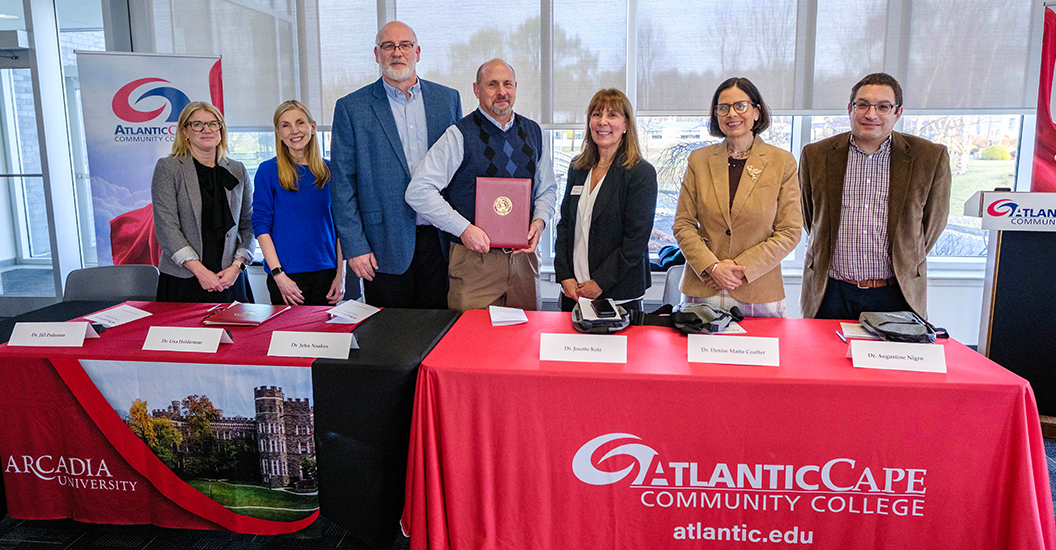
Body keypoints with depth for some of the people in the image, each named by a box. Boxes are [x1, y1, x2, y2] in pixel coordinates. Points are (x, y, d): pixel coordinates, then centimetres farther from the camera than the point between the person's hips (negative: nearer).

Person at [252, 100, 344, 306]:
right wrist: (278, 274, -13)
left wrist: (341, 274, 2)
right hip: (288, 273, -3)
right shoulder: (268, 171, -3)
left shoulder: (328, 171, 7)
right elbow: (261, 226, -5)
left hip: (325, 272, 3)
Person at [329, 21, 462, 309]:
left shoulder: (448, 98, 9)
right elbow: (342, 185, 0)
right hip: (386, 246, -2)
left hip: (440, 240, 2)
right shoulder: (351, 108, 1)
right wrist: (354, 246, -7)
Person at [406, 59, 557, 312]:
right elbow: (419, 191, -11)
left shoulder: (533, 132, 10)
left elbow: (547, 188, 19)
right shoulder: (459, 135, -7)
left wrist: (539, 220, -2)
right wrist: (464, 229, -18)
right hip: (474, 256, -4)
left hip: (523, 254, 5)